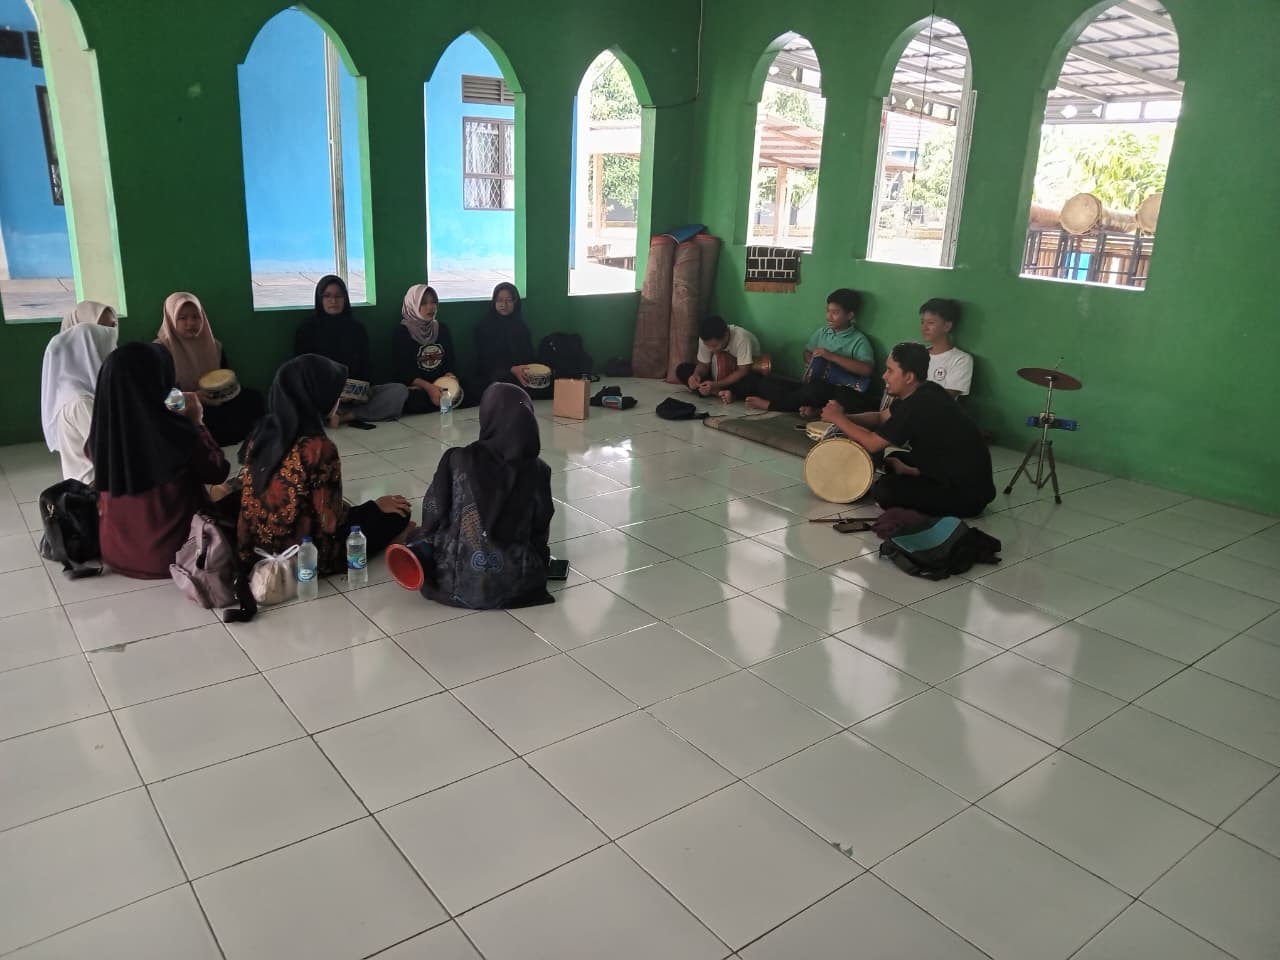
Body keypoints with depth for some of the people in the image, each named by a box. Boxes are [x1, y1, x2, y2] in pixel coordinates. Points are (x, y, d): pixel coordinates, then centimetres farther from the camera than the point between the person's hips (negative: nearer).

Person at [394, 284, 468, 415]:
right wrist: (428, 387, -21)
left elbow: (451, 360, 10)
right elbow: (402, 371, -7)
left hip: (442, 385, 3)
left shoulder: (442, 329, 15)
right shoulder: (401, 333, 1)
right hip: (415, 388, -3)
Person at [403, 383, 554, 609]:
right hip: (515, 586, 2)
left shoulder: (458, 460, -14)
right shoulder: (538, 471, -9)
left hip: (457, 584, -1)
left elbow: (433, 516, -5)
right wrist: (538, 562, 22)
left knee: (419, 537, 29)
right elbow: (540, 532, 2)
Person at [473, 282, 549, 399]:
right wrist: (512, 369, -20)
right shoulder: (483, 327, 4)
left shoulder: (522, 327, 16)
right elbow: (486, 360, -3)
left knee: (543, 388, -27)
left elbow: (529, 356, 14)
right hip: (495, 377, -3)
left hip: (522, 375, 4)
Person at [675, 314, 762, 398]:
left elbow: (743, 371, -32)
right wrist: (696, 375, -30)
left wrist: (715, 385, -39)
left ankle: (715, 391, -21)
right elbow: (703, 364, -7)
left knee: (752, 381, -42)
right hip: (723, 372, 5)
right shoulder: (705, 338, -20)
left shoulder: (741, 338, -34)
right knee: (682, 370, -13)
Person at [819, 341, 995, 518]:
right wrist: (844, 417, -2)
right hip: (957, 471, 10)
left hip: (970, 492, -10)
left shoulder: (918, 406, -26)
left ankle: (955, 510, -4)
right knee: (894, 460, 18)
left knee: (883, 490, -19)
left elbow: (872, 444, -18)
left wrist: (838, 419, -7)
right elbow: (881, 417, 15)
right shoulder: (922, 391, 3)